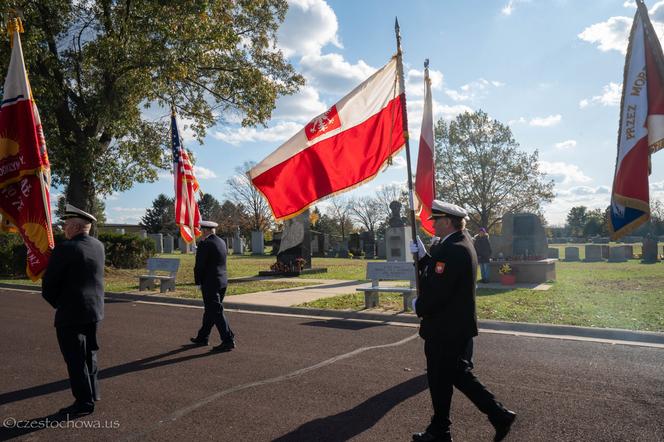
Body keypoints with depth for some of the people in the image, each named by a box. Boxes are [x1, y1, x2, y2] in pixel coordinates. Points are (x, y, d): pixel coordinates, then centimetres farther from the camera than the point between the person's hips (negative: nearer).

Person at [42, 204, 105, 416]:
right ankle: (92, 393, 32)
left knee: (75, 358, 3)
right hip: (94, 310, 7)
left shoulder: (65, 249, -18)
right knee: (89, 353, 20)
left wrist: (57, 303, 4)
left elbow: (48, 284, -13)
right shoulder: (98, 246, 3)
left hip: (71, 313, -7)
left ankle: (84, 402, 11)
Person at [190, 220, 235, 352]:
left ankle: (228, 341, -3)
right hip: (222, 281, 9)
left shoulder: (205, 244, -16)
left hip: (210, 283, -9)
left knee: (216, 312, -3)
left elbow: (199, 266, -15)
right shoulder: (221, 242, 9)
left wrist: (198, 282, -2)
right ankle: (203, 337, 30)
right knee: (210, 310, 18)